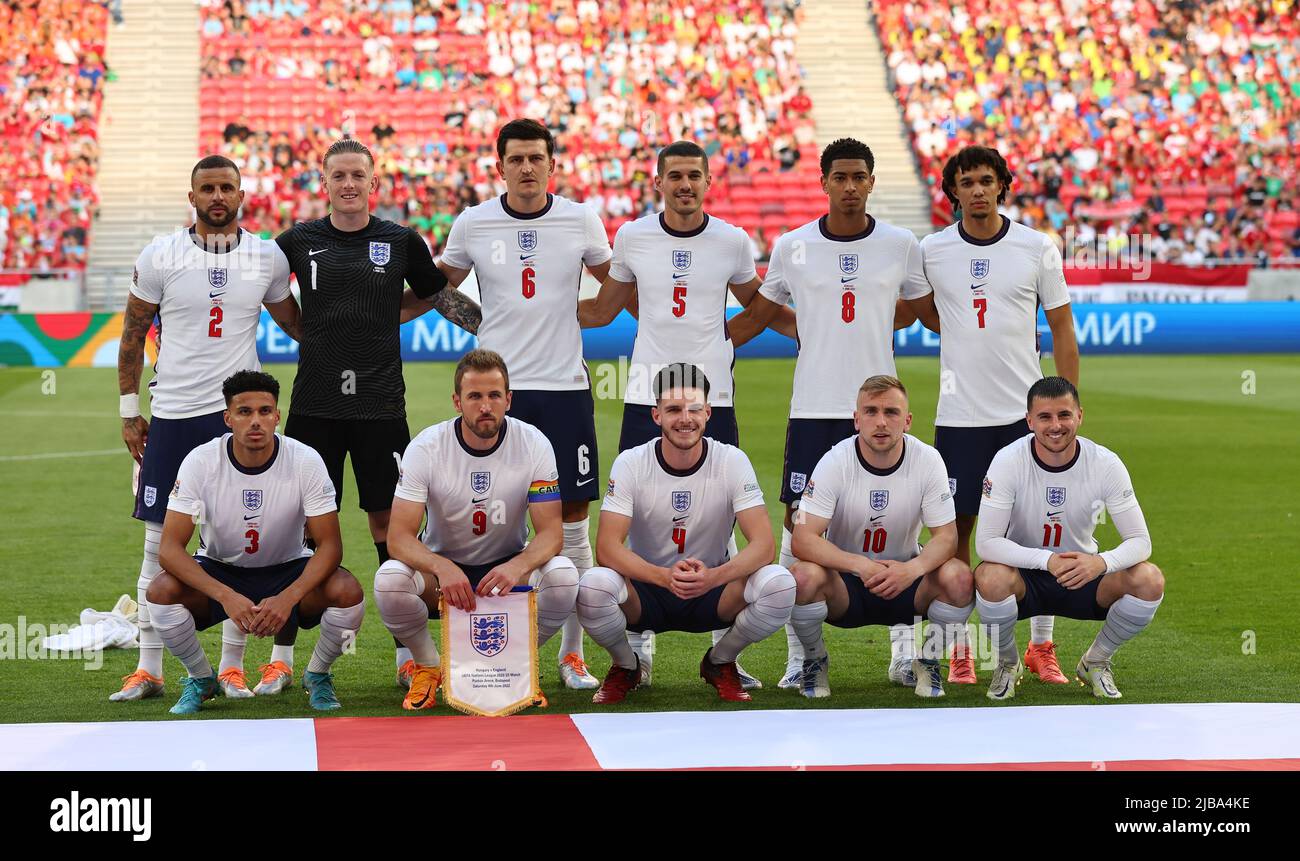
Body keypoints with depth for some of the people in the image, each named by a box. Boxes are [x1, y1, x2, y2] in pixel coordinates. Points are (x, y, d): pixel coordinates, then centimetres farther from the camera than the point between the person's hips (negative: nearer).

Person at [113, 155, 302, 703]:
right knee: (159, 543, 2)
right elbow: (133, 335, 7)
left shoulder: (267, 258, 4)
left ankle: (232, 665, 11)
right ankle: (148, 668, 10)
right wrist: (129, 411, 5)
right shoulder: (160, 256, -1)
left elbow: (292, 323, 19)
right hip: (172, 414, -1)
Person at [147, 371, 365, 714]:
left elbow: (329, 544, -19)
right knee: (161, 592, -30)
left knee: (347, 592, -30)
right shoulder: (200, 462, -20)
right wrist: (226, 597, -39)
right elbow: (170, 548, -24)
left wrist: (288, 598, -37)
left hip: (289, 572, 0)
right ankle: (200, 679, 0)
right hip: (219, 570, 0)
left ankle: (317, 676, 2)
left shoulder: (305, 461, -20)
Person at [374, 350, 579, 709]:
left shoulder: (533, 445, -15)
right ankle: (427, 667, -2)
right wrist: (441, 568, -43)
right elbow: (399, 536, -22)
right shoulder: (426, 448, -17)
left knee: (563, 577, -31)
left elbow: (551, 531, -16)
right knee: (389, 581, -33)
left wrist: (518, 566, -40)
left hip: (509, 565, 1)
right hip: (441, 566, 0)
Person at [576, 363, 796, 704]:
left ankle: (720, 663, 2)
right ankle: (626, 666, 1)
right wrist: (664, 577, -39)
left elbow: (763, 544, -18)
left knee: (779, 585, -29)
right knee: (593, 586, -34)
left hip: (711, 592, 1)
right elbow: (607, 547, -20)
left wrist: (715, 576, -39)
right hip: (646, 592, -1)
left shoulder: (732, 461, -10)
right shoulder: (630, 464, -12)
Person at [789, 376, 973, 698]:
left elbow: (946, 536, -10)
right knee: (804, 576, -34)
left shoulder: (928, 460, -11)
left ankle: (927, 661, 2)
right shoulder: (835, 462, -16)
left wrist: (913, 569, -33)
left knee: (959, 577, -28)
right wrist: (861, 565, -38)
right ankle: (815, 661, -2)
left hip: (904, 578, 1)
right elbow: (802, 540, -22)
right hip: (844, 582, -1)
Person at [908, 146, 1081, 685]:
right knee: (956, 527, 2)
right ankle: (959, 650, 11)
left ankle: (1041, 647, 13)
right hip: (958, 414, 0)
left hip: (1026, 412, 0)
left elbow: (1062, 330, 3)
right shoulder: (931, 250, 1)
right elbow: (920, 311, 19)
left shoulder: (1037, 248, 0)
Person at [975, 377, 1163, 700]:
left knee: (1150, 581, -25)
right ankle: (1008, 664, -4)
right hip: (1023, 576, -2)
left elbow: (1140, 540, -12)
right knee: (991, 578, -37)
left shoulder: (1106, 464, -13)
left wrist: (1101, 562, -35)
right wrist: (1047, 560, -37)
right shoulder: (1008, 461, -19)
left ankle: (1095, 662, 3)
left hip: (1083, 575, 2)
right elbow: (986, 542, -23)